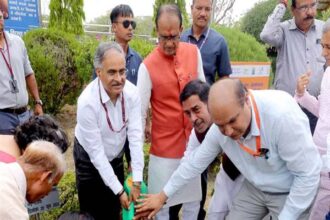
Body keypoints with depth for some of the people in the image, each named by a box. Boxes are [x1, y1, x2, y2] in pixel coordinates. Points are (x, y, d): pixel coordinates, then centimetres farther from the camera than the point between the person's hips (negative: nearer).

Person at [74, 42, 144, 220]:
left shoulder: (132, 93, -20)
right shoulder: (87, 102, -31)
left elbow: (135, 135, -20)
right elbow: (96, 152, -25)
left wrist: (137, 182, -22)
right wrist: (119, 190, -22)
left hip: (116, 157, 4)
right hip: (90, 160, -3)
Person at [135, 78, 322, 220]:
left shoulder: (283, 115, -36)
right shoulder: (220, 127, -18)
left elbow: (308, 175, -26)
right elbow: (195, 162, -3)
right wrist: (163, 196, 5)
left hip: (293, 192, -4)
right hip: (255, 188, 5)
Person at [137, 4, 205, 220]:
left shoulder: (194, 52, -3)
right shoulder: (148, 66, -15)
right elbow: (140, 110, -13)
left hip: (193, 140, 4)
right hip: (164, 144, -4)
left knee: (193, 197, 18)